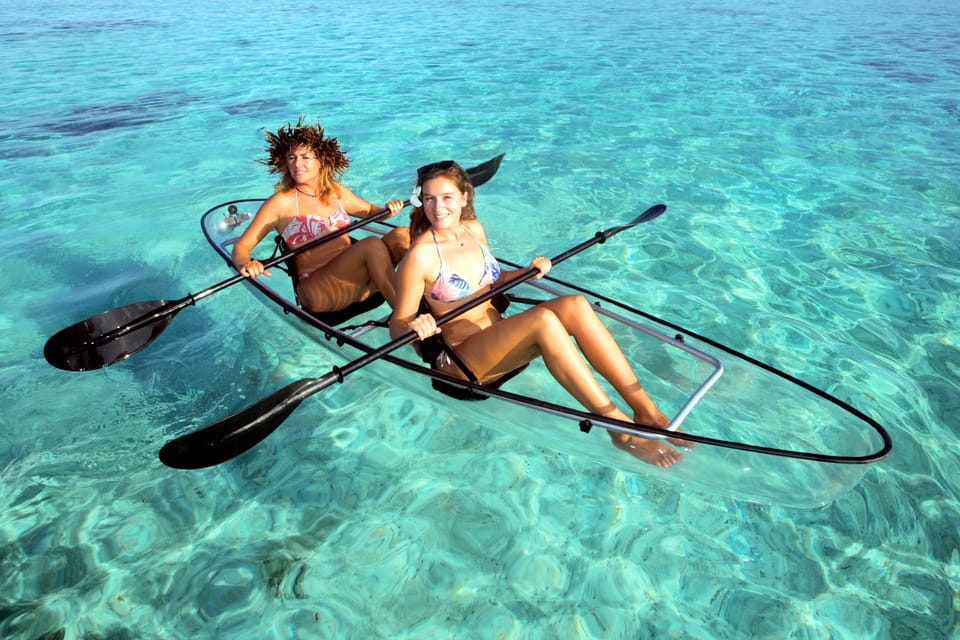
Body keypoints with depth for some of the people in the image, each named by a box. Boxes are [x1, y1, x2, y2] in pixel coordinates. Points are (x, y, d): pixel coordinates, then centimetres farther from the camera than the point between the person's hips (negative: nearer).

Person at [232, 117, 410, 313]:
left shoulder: (335, 191, 15)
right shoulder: (282, 202, 1)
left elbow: (370, 211, 31)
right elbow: (241, 247, -1)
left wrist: (386, 210, 7)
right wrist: (245, 264, -25)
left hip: (357, 283, 6)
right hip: (316, 289, -6)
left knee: (401, 235, -15)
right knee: (372, 244, -29)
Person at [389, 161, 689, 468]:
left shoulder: (474, 228, 6)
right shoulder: (420, 255, -14)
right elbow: (397, 325, -10)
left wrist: (526, 273, 4)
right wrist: (416, 326, -33)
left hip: (499, 337, 7)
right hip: (462, 359, -6)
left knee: (575, 305, -20)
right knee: (543, 319, -33)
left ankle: (646, 410, -21)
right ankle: (622, 428, -27)